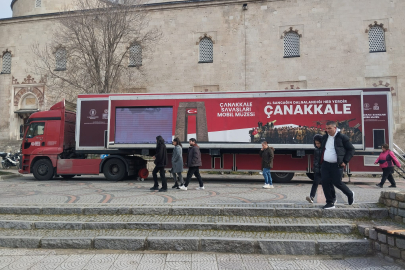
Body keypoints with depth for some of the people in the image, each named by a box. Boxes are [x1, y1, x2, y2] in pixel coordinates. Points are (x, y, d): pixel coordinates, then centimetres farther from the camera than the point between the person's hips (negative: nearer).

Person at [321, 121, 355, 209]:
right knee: (325, 183, 0)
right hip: (325, 164, 5)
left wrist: (345, 161, -8)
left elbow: (351, 149, -2)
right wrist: (321, 159, 13)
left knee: (337, 182, -4)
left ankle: (350, 194, 27)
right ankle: (330, 203, 10)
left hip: (337, 165, -5)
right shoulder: (324, 137, 10)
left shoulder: (342, 137, -6)